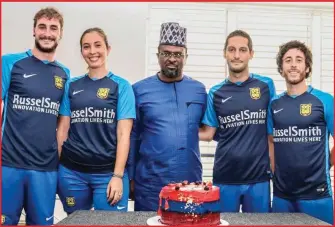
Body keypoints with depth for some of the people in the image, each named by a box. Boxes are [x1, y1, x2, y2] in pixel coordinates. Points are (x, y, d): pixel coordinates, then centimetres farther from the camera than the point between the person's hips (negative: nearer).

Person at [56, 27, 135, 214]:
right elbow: (63, 129, 9)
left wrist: (118, 175, -11)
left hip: (108, 172, -2)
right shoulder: (71, 86, 8)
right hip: (71, 172, 3)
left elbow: (123, 134, -5)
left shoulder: (121, 86, 0)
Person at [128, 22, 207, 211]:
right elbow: (132, 137, 1)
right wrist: (130, 177, 1)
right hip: (149, 183, -2)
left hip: (191, 182, 2)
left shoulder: (199, 90, 5)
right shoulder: (140, 90, -1)